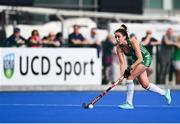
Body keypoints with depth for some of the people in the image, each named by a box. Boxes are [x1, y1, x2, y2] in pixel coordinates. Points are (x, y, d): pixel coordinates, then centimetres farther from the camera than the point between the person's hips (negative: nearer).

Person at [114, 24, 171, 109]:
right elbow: (122, 63, -16)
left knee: (130, 77, -21)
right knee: (145, 85, 10)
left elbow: (140, 58, -31)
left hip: (145, 58, -7)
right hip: (137, 61, 7)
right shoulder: (119, 48, -16)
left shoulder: (133, 42, -31)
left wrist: (131, 68, -42)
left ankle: (129, 103, -13)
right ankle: (165, 92, 34)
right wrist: (121, 75, -30)